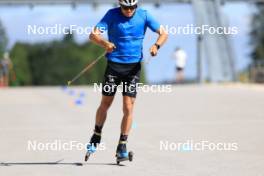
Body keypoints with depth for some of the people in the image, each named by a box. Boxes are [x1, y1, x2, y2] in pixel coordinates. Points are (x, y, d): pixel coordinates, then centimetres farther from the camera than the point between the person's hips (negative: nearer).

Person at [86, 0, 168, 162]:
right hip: (114, 65, 0)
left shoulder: (143, 15, -3)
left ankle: (122, 146, 6)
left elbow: (163, 33, -1)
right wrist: (105, 43, -38)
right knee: (105, 104, 9)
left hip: (133, 67, 0)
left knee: (128, 107, -4)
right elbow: (93, 35, -17)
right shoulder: (112, 14, -8)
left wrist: (156, 45, -23)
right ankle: (96, 138, 29)